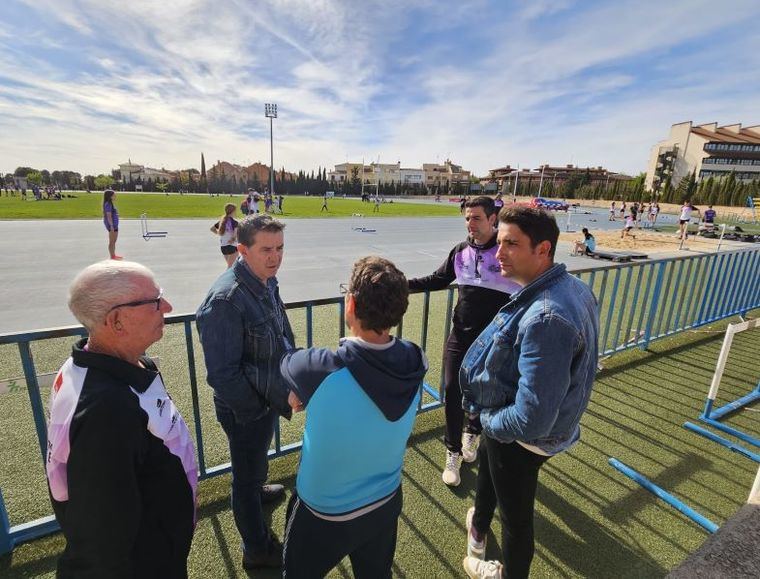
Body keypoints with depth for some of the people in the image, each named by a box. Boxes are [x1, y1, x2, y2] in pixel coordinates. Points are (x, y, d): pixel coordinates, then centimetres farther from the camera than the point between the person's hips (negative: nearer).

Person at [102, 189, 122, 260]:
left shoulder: (111, 203, 14)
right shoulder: (108, 204, -14)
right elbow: (109, 216, -19)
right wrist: (111, 226, -22)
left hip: (115, 224, 10)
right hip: (111, 225, -10)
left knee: (114, 241, 16)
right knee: (111, 242, -3)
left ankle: (114, 255, 25)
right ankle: (112, 256, 3)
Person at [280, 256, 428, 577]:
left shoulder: (324, 369, -36)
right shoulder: (414, 361, -21)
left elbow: (286, 364, -12)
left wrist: (302, 392, 9)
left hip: (325, 513, -4)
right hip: (386, 502, 4)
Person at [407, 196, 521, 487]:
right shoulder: (460, 251, 2)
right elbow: (438, 280, 13)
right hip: (460, 337, 3)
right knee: (452, 393, 4)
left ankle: (472, 433, 47)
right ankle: (453, 453, 25)